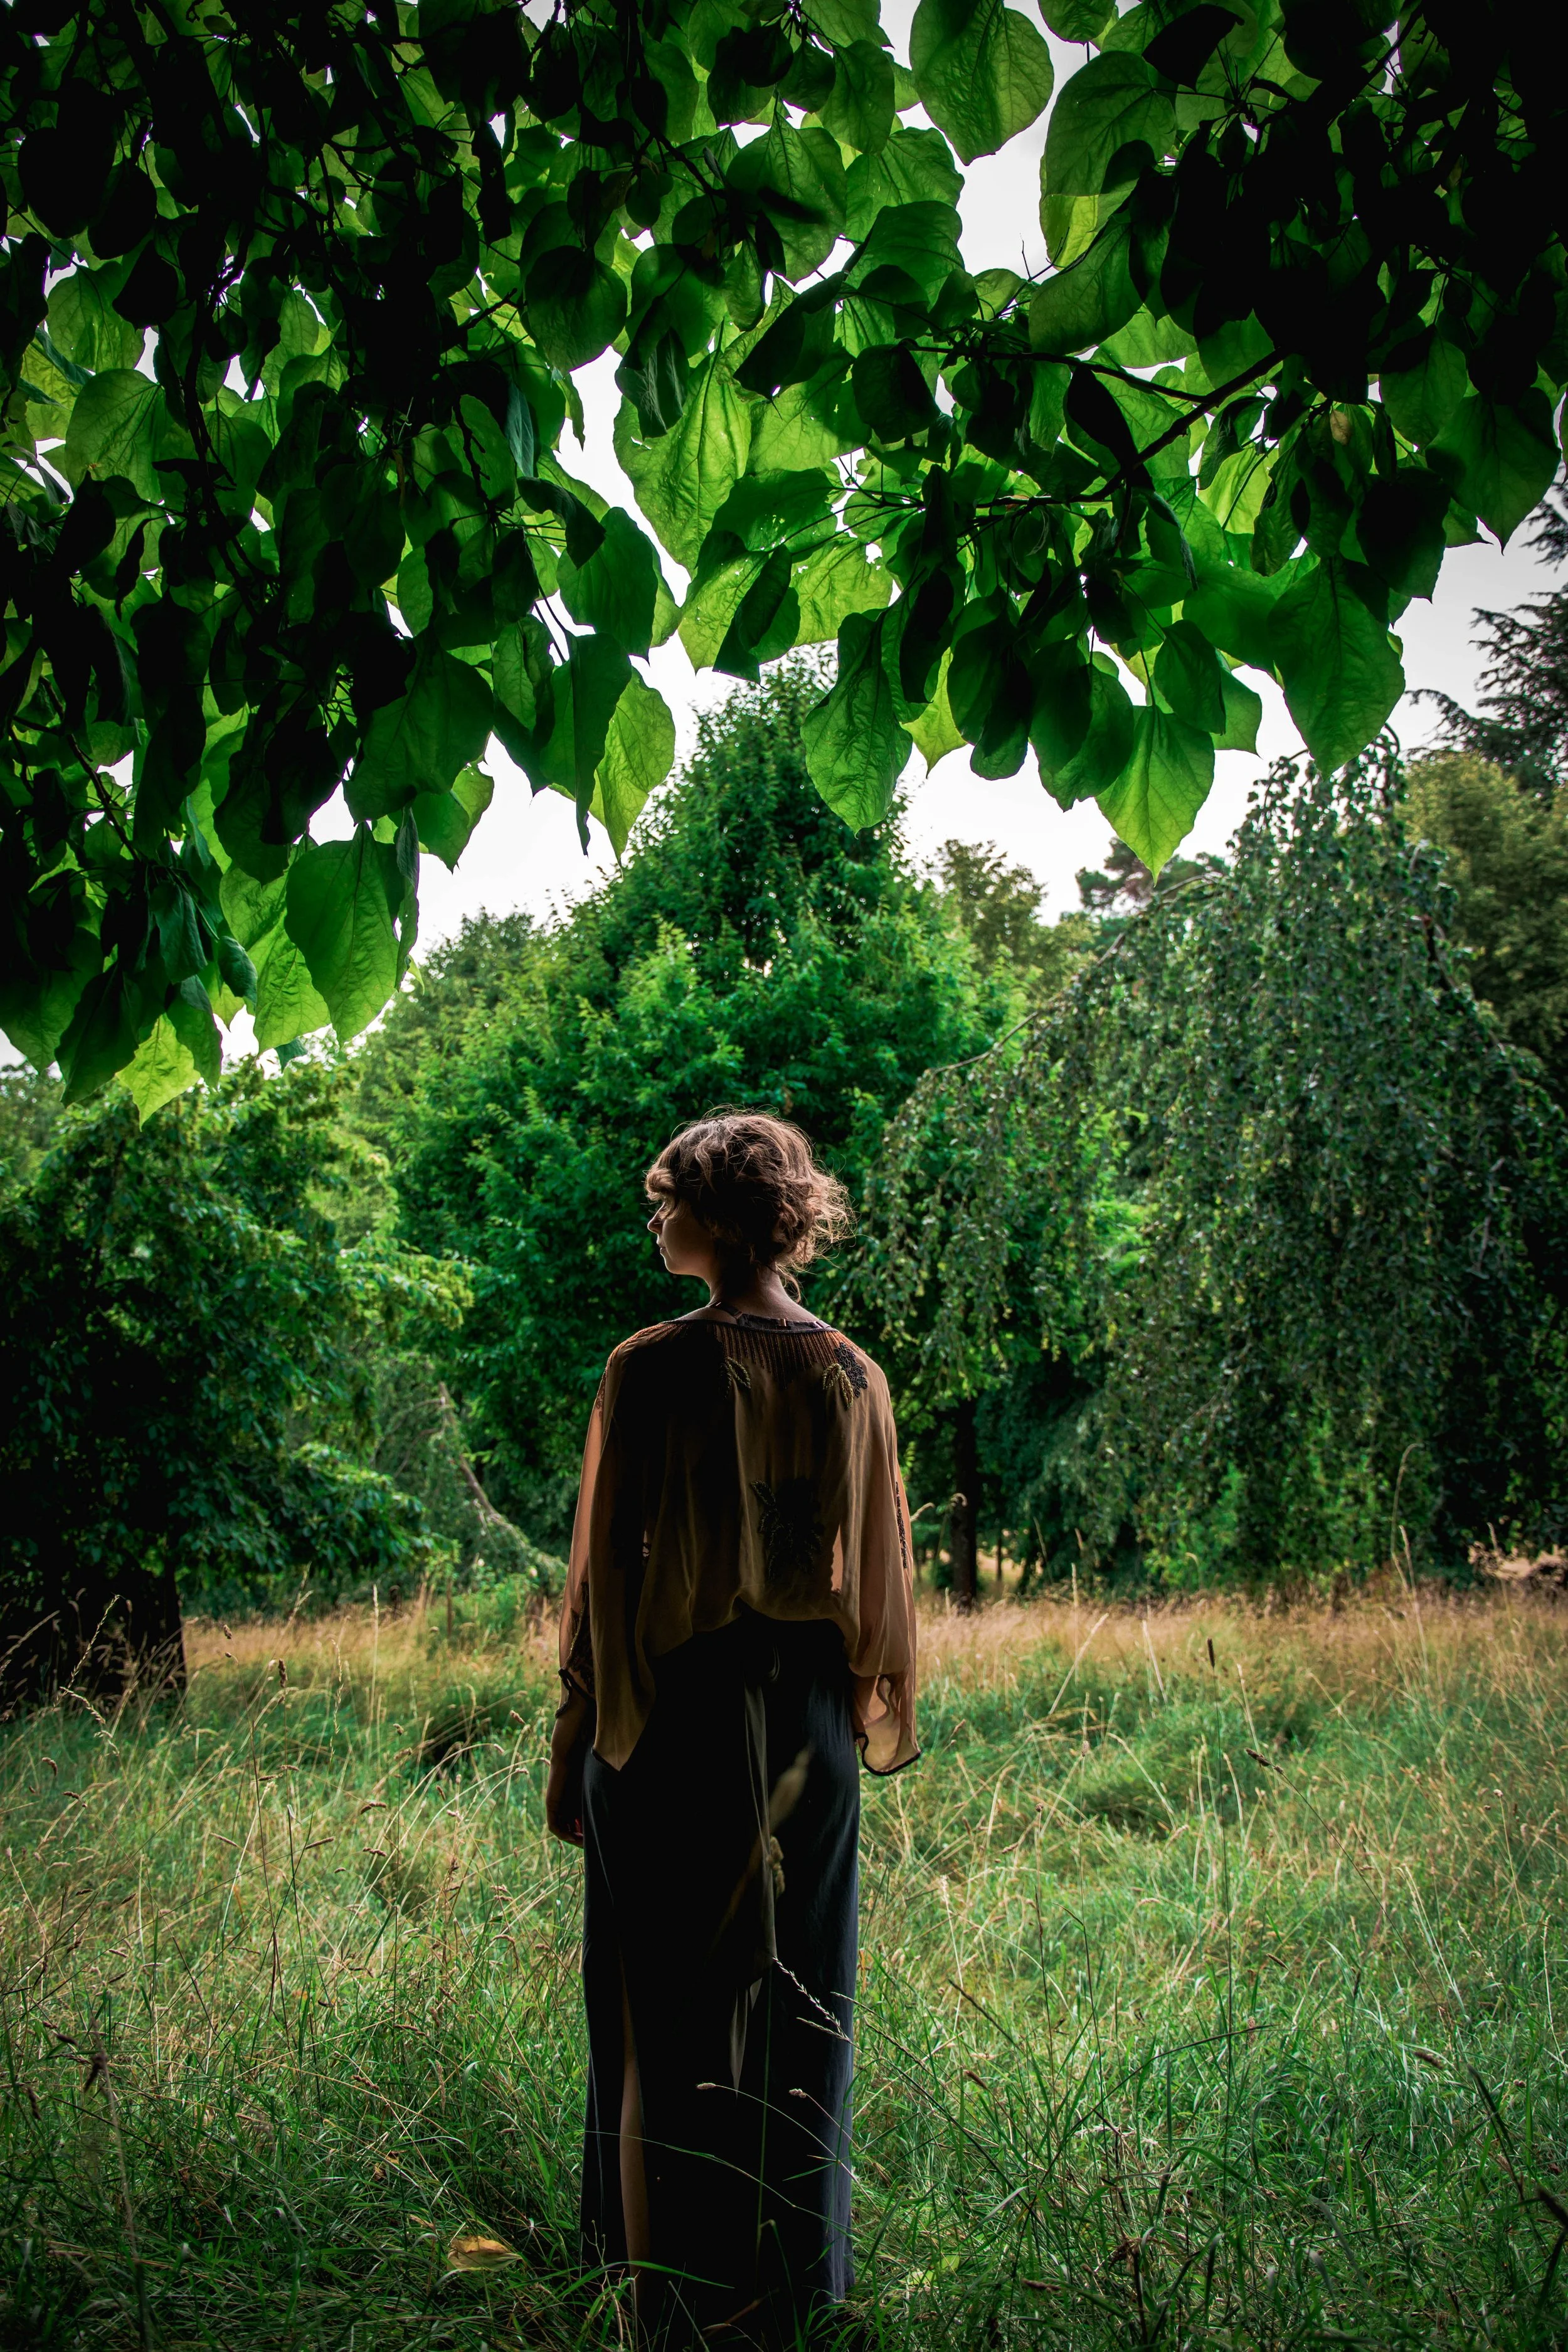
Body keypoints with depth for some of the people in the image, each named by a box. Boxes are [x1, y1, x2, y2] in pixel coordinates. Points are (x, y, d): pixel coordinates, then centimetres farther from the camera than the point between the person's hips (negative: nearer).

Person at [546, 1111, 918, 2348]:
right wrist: (869, 1713, 18)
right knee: (797, 2015, 15)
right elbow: (883, 1565, 7)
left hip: (675, 1721, -4)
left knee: (663, 2022, 8)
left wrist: (575, 1745, -2)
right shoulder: (852, 1374, 1)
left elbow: (608, 1567, -11)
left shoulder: (654, 1367, -13)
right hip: (808, 1729, 4)